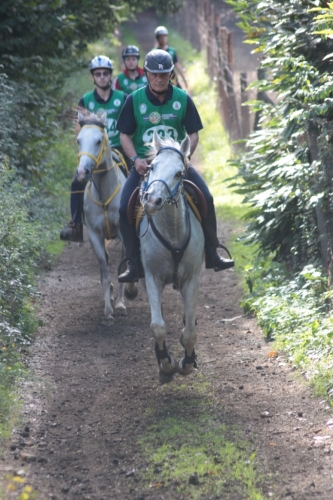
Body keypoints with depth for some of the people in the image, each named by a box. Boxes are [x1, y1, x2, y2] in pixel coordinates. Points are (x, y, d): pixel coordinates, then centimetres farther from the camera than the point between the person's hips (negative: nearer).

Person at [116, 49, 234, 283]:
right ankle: (135, 265, -4)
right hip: (144, 164, 0)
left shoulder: (183, 99, -3)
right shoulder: (134, 100, -4)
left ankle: (212, 255, 0)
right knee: (125, 208, -18)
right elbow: (125, 135, 0)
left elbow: (194, 134, 1)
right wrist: (136, 159, -16)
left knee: (206, 199, -17)